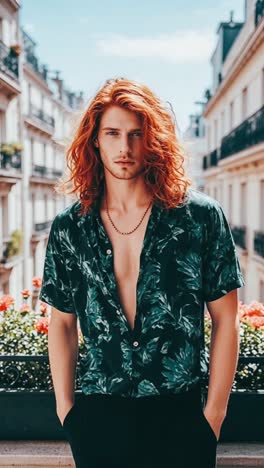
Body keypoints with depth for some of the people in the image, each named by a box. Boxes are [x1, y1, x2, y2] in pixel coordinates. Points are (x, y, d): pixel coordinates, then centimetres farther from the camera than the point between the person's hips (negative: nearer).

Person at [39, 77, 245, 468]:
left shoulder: (201, 216, -7)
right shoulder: (69, 227, 0)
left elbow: (225, 320, -3)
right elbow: (62, 321, 7)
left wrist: (215, 412, -4)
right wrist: (65, 406, 4)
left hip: (180, 412, -1)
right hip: (97, 415, 2)